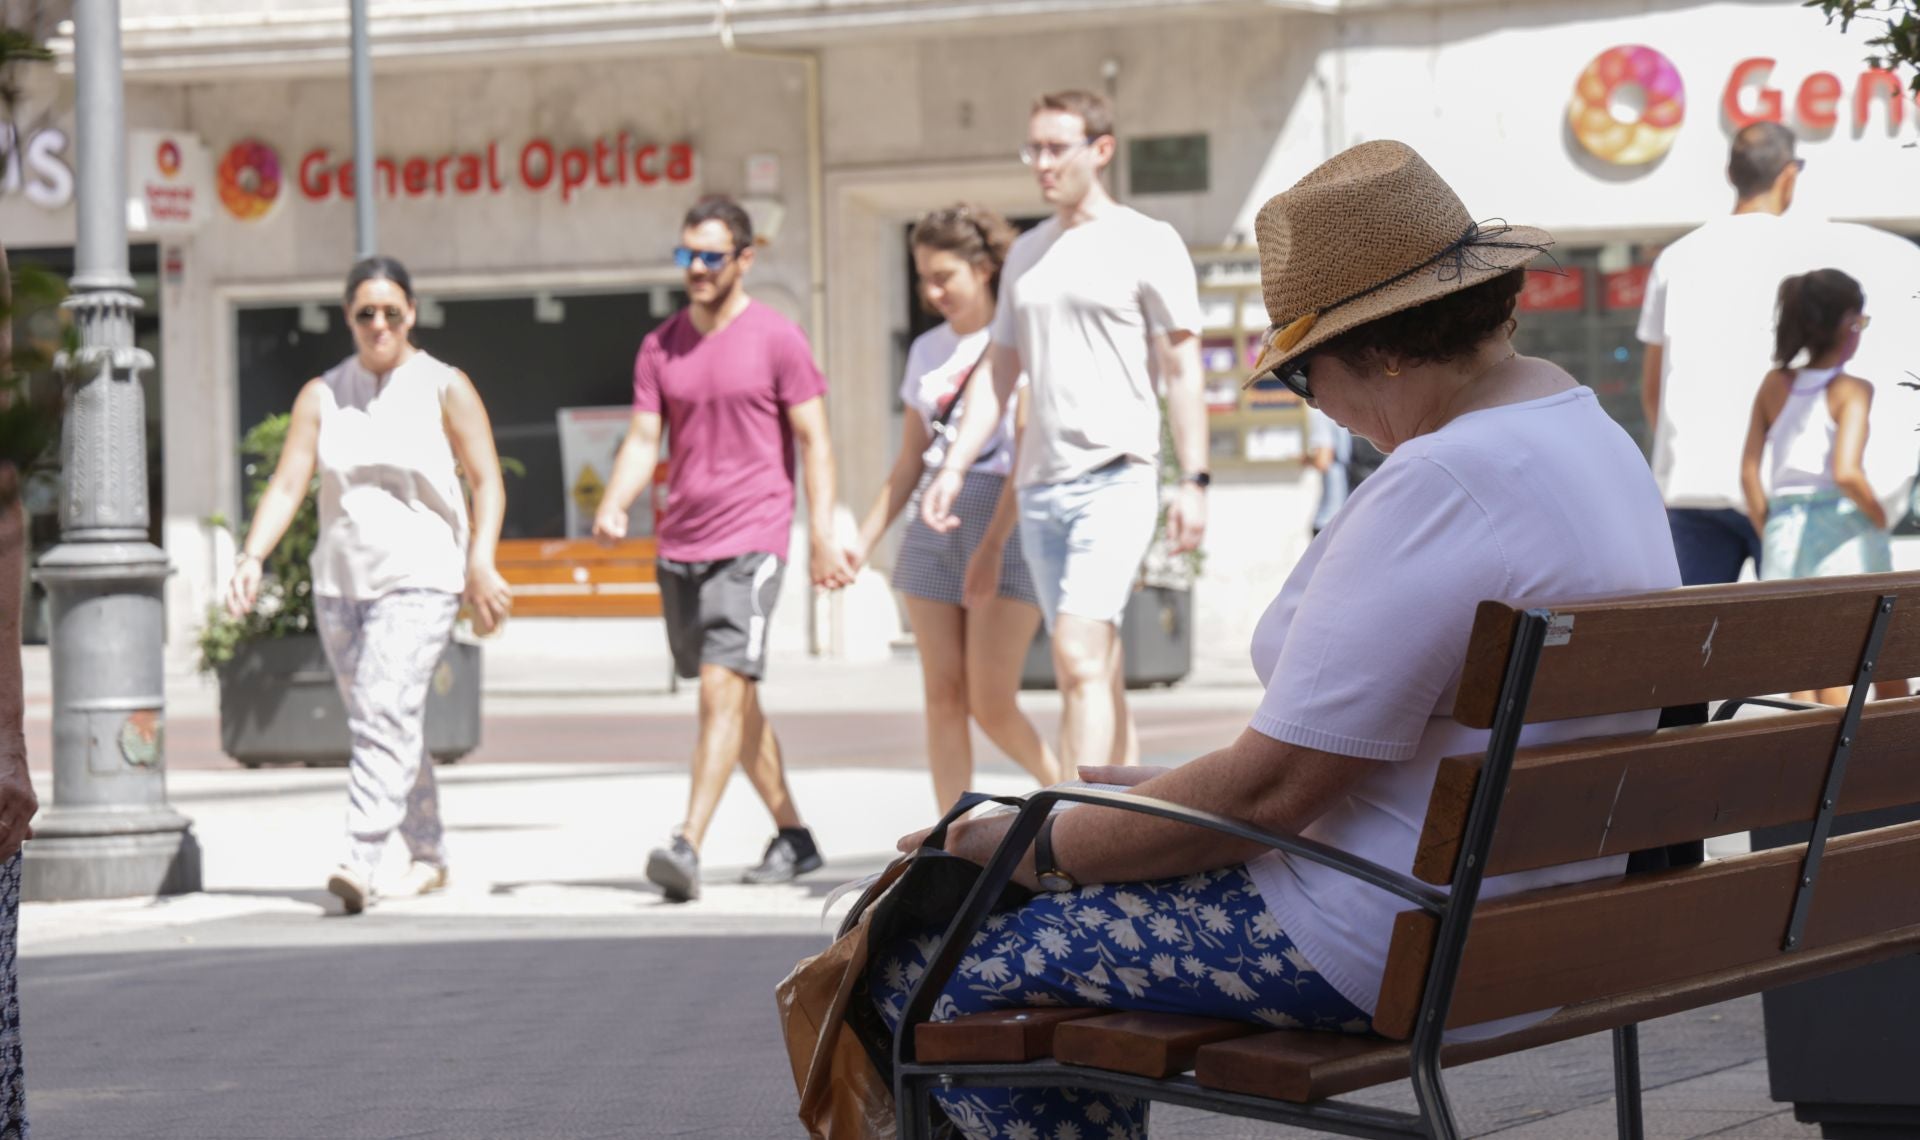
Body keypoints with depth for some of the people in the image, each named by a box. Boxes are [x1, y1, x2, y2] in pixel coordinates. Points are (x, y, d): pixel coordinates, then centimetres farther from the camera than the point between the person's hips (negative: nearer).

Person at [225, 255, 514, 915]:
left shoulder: (445, 389, 1)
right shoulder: (322, 396, 9)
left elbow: (487, 483, 0)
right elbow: (287, 485, 3)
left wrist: (481, 563, -14)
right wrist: (252, 557, -12)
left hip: (420, 581, -4)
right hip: (340, 582, 4)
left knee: (386, 712, -19)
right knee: (393, 727, 11)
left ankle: (360, 862, -27)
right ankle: (429, 858, 26)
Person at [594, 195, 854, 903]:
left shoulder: (777, 339, -3)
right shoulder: (660, 347, 10)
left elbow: (814, 441, -3)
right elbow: (642, 441, 7)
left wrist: (823, 539, -11)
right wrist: (614, 506, -13)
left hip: (750, 542, -6)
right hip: (680, 545, 6)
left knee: (722, 690, -16)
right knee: (732, 698, 12)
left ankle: (688, 847, -22)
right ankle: (793, 837, 24)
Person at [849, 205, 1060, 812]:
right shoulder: (927, 351, 14)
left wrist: (991, 548, -21)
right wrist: (865, 541, 10)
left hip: (1005, 528, -6)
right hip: (932, 527, 6)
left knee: (992, 704, -9)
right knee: (943, 698, 0)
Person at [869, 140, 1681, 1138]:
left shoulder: (1442, 485, -24)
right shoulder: (1593, 434, 10)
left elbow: (1271, 790, -23)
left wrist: (1040, 850, -10)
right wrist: (1173, 787, 16)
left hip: (1390, 956, -11)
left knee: (930, 962, -3)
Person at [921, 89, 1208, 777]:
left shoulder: (1148, 244, -1)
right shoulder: (1026, 254, 17)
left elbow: (1182, 370, -3)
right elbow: (998, 371, 19)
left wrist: (1194, 480, -10)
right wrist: (955, 467, 8)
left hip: (1115, 479, -6)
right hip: (1041, 483, 7)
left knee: (1080, 660, -19)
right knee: (1095, 673, 10)